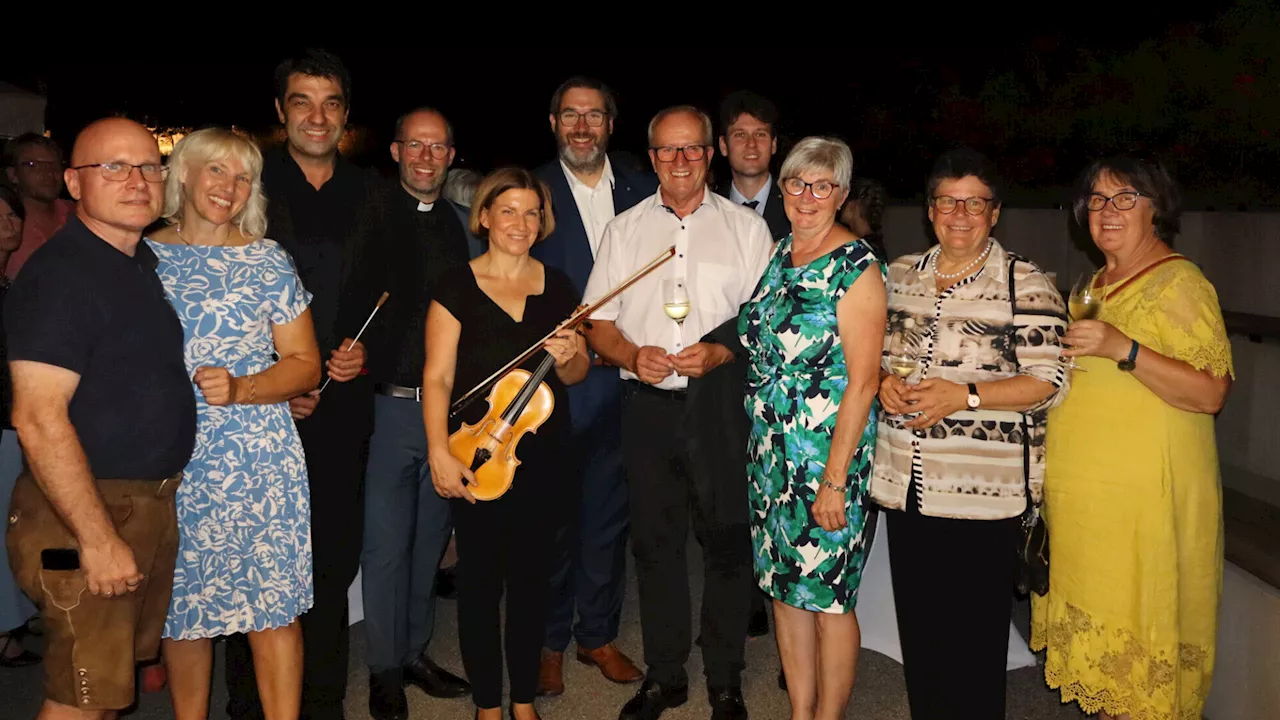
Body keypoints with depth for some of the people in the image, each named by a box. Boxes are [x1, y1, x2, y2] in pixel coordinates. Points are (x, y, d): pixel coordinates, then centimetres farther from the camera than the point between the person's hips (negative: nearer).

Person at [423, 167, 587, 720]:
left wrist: (568, 358, -11)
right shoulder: (457, 288, -2)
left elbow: (576, 374, 11)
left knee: (532, 576, 12)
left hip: (544, 457, 3)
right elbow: (437, 377, -7)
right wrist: (439, 451, -17)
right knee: (480, 580, 4)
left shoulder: (558, 286, 8)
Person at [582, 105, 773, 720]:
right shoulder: (624, 230, 11)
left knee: (728, 544, 1)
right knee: (655, 543, 10)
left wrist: (721, 352, -15)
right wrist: (633, 356, -11)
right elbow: (597, 324, 9)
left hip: (721, 408, -2)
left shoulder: (747, 228, 6)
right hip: (648, 406, 2)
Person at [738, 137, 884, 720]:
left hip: (829, 456, -7)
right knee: (783, 585, 14)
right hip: (771, 452, 7)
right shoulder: (780, 255, 9)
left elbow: (863, 382, -16)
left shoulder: (857, 269, -12)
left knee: (828, 597, 4)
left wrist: (834, 479, -18)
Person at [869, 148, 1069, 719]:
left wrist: (964, 396, -20)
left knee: (974, 637, 4)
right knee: (917, 628, 15)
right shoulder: (900, 275, 10)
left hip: (981, 492, -4)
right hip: (904, 484, 5)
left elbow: (1048, 381, -9)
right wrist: (882, 383, -5)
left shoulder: (1025, 284, -5)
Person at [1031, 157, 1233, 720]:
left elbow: (1211, 393, -19)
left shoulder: (1179, 283, -10)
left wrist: (1123, 349, -27)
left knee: (1139, 626, 1)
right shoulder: (1095, 284, 14)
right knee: (1096, 621, 14)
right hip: (1083, 493, 8)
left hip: (1146, 497, -8)